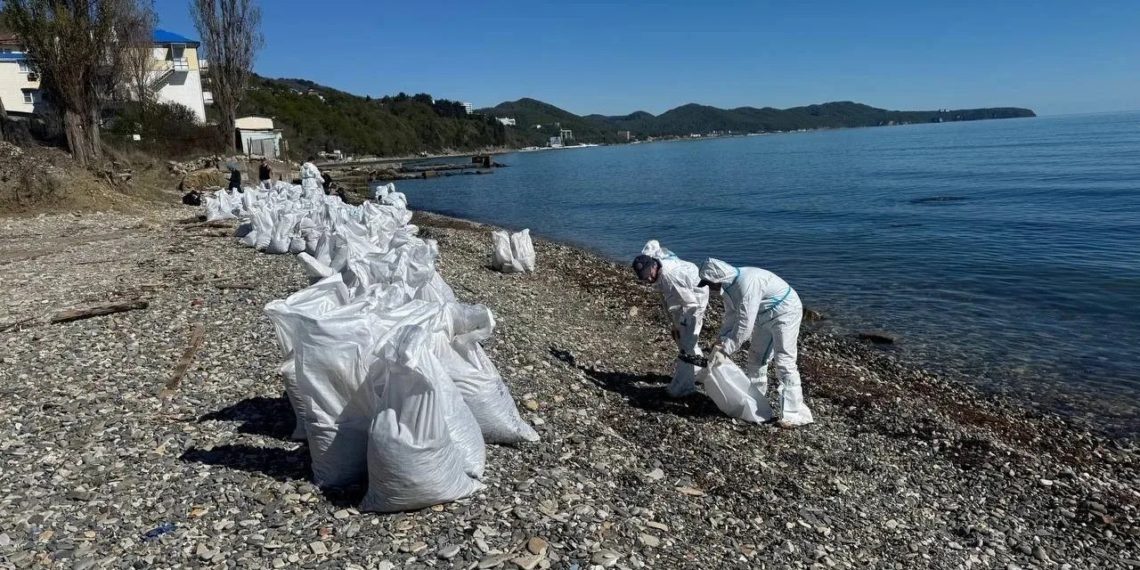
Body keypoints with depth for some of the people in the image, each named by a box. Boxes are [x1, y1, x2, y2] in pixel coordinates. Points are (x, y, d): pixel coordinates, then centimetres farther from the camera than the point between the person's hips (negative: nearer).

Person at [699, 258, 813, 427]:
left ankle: (794, 414, -10)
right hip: (765, 317, 10)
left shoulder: (747, 283, -33)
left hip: (785, 312, -10)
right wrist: (721, 342, -8)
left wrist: (724, 350, -30)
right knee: (755, 358, 14)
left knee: (784, 362, -13)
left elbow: (745, 324, -34)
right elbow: (731, 318, 4)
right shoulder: (728, 287, -3)